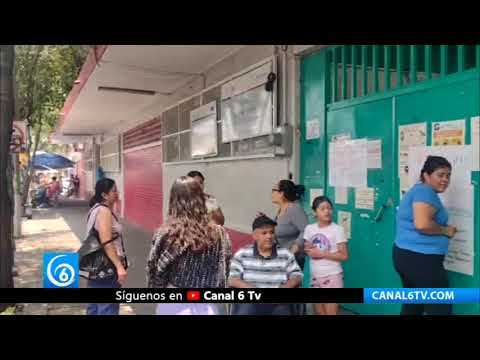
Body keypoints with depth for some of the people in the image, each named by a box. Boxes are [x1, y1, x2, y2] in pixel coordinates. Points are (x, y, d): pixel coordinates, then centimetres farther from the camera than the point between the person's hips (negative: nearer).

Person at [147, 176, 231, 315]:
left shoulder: (165, 234, -14)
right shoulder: (217, 233, -8)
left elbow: (154, 271, -4)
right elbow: (223, 271, 1)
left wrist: (157, 291, 15)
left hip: (173, 306, -1)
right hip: (206, 307, 2)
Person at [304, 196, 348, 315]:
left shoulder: (337, 229, -12)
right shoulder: (309, 228, 2)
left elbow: (344, 256, -13)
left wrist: (321, 254, -18)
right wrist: (310, 251, -10)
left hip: (332, 276, -5)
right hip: (315, 276, 5)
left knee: (330, 313, -3)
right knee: (319, 312, 15)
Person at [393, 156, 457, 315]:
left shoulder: (417, 190, 18)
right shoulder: (425, 191, -14)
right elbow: (422, 224, -27)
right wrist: (445, 230, -10)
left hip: (406, 255, 10)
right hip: (421, 258, -10)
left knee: (412, 305, 17)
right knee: (440, 308, 1)